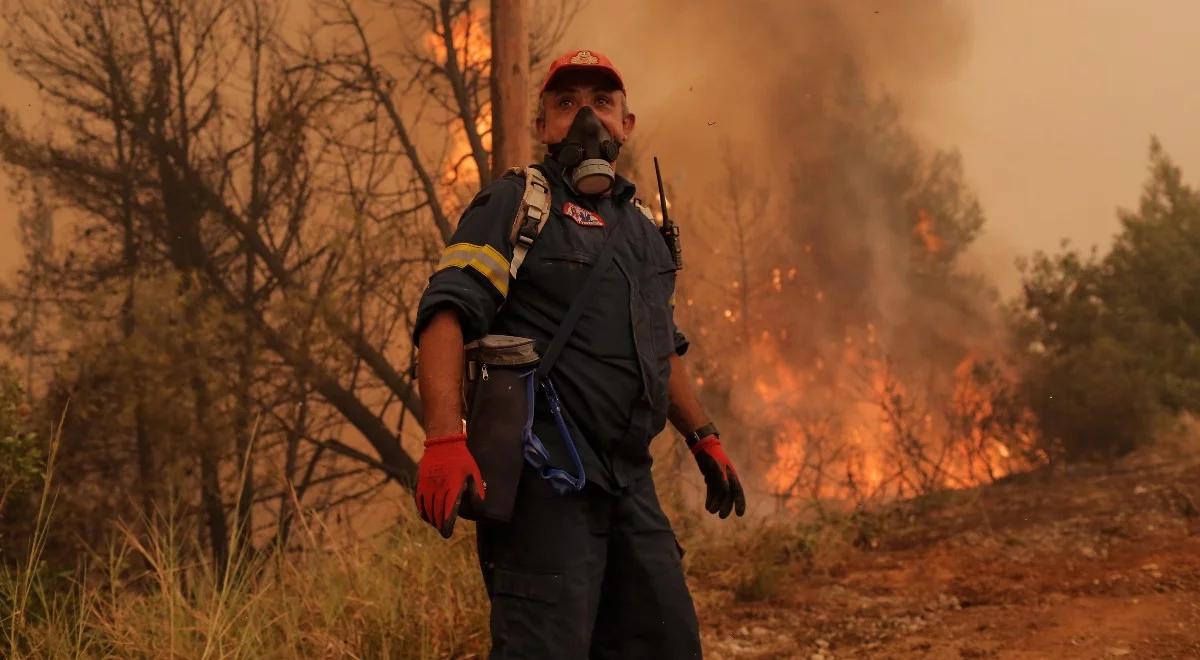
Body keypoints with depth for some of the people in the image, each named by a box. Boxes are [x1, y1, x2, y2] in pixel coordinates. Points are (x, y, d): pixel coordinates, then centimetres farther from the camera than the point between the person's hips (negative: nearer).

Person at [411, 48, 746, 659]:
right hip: (545, 476, -7)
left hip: (630, 480, 8)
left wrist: (703, 438, 27)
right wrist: (444, 440, -28)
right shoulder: (515, 205, -2)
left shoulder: (643, 227, 21)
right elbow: (445, 316, -15)